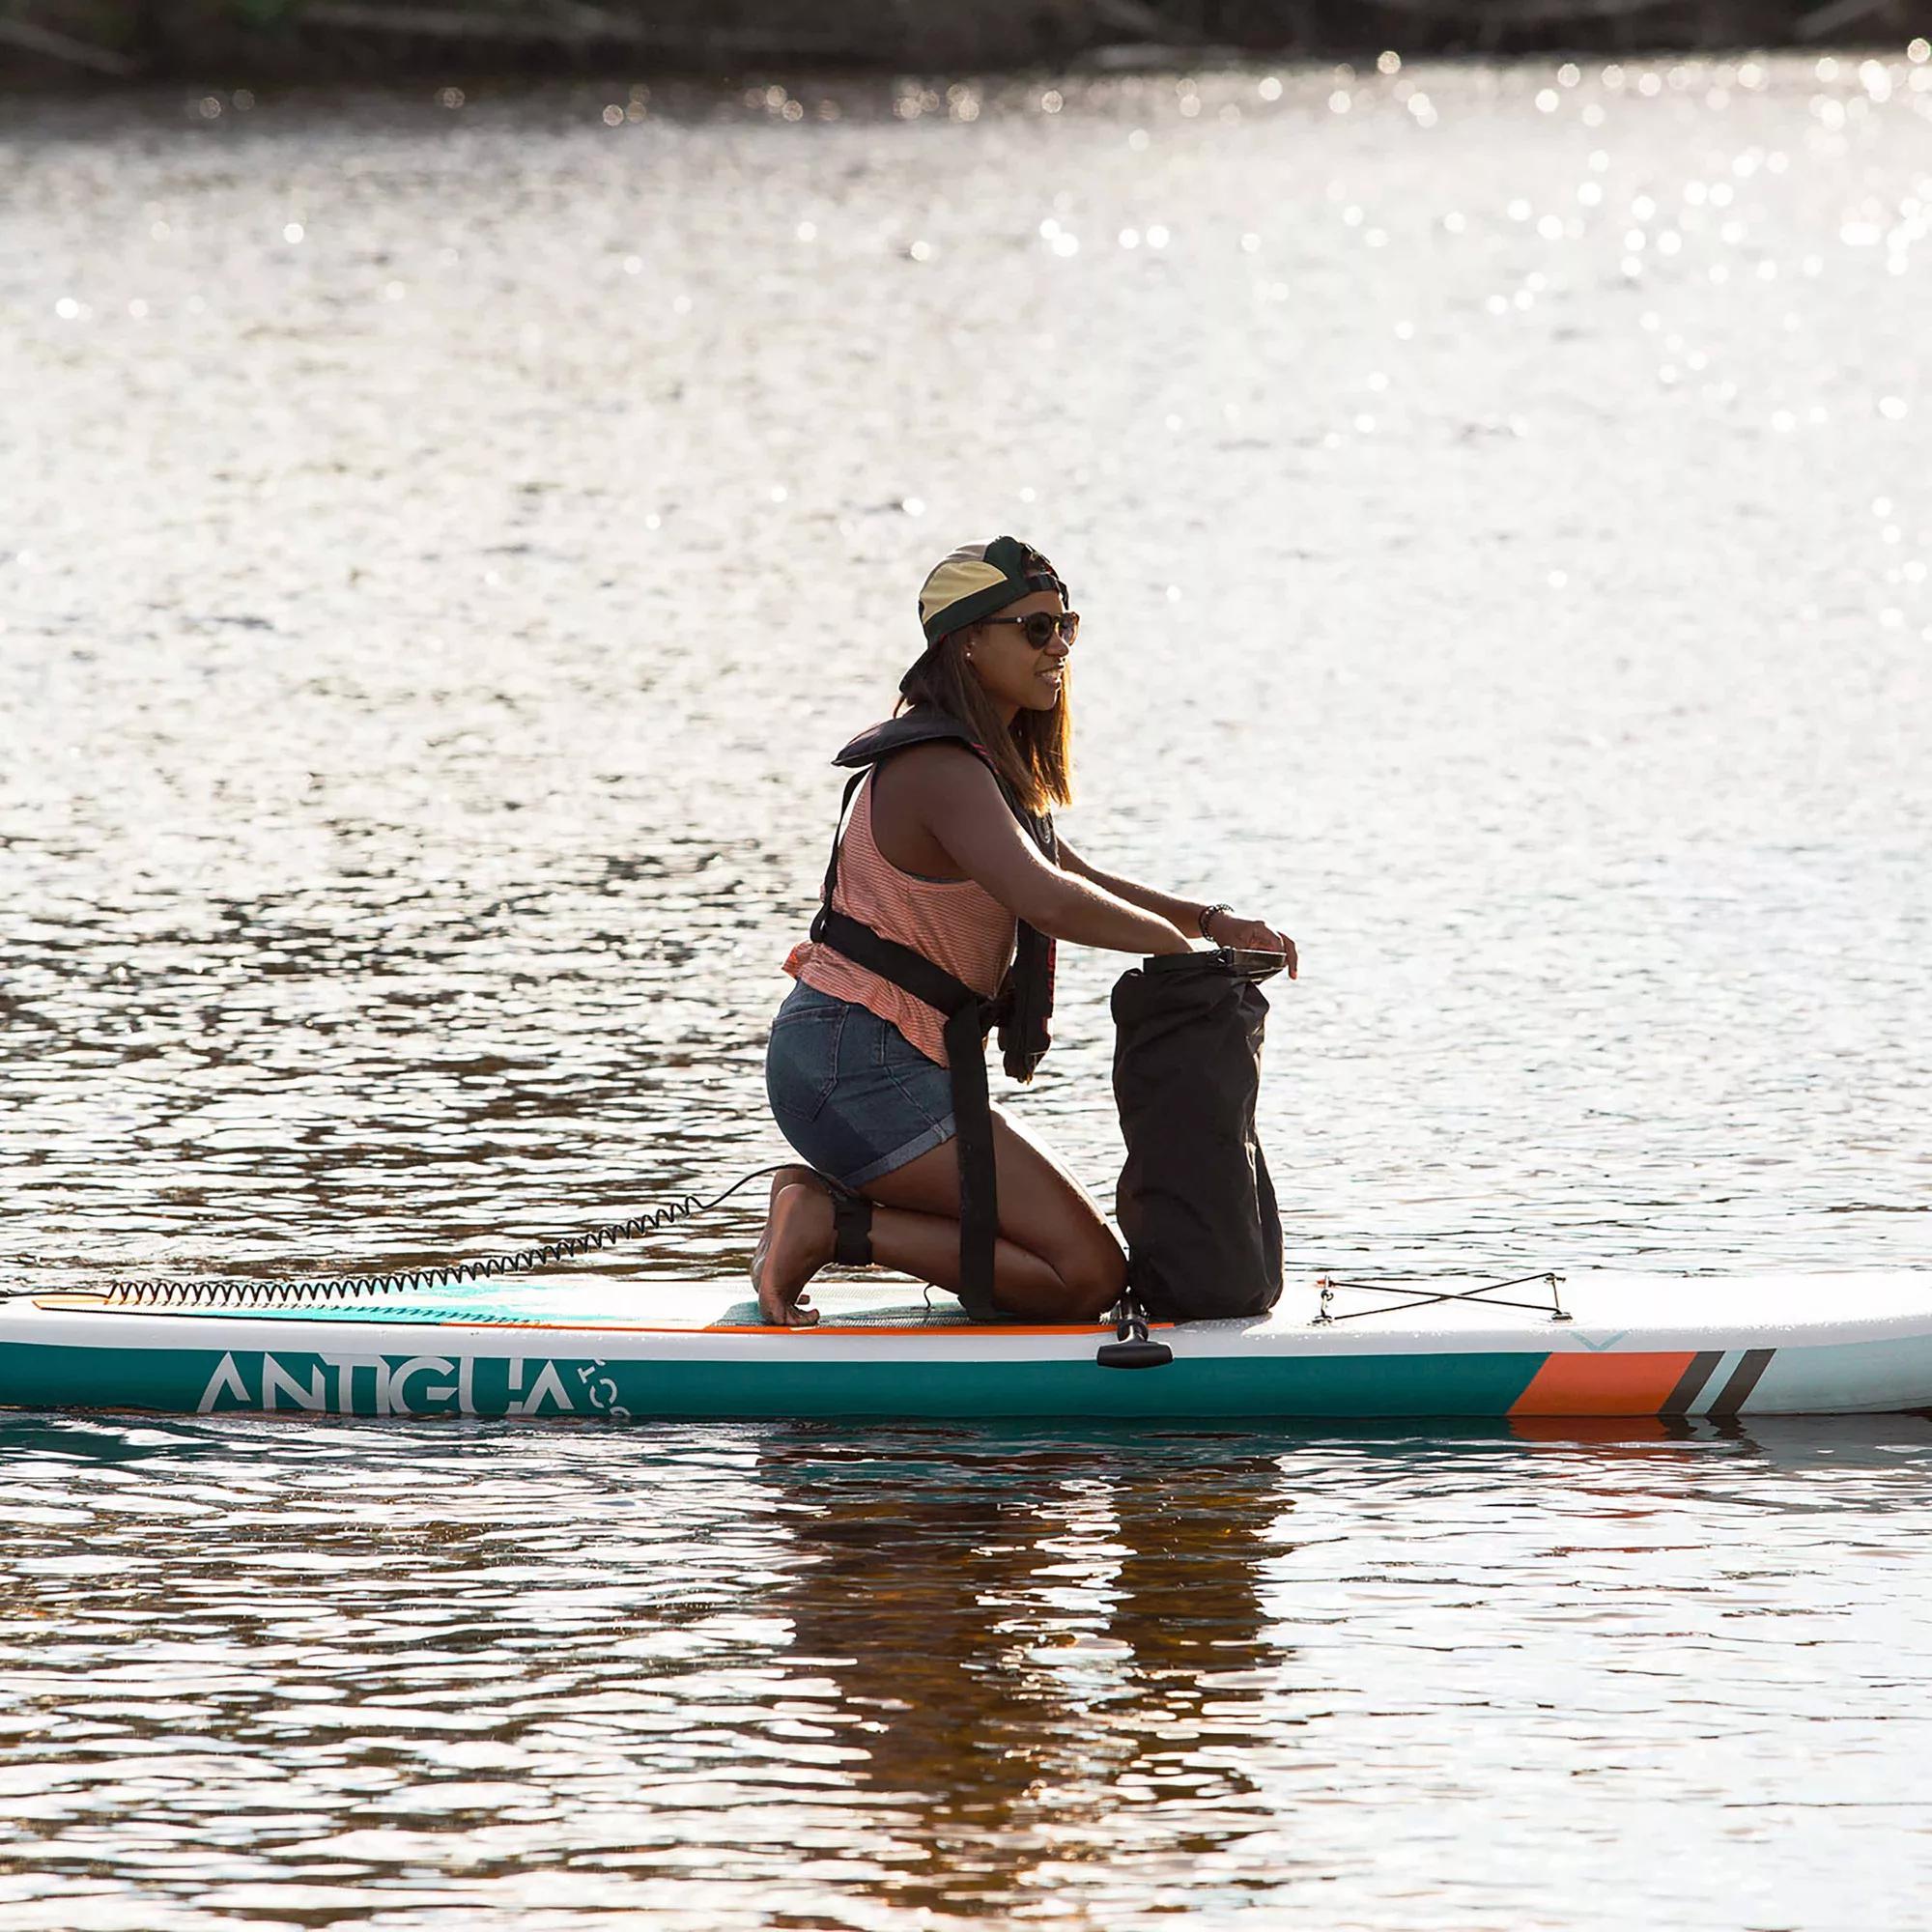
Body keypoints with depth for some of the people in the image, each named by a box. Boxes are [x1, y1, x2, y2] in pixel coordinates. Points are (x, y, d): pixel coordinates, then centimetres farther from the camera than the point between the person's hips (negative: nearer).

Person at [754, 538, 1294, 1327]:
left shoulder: (977, 760, 16)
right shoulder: (942, 771, -18)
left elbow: (1078, 879, 24)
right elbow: (1048, 901, -34)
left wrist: (1214, 920, 8)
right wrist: (1180, 943, -19)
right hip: (863, 1065, -10)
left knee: (1070, 1242, 20)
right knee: (1088, 1276, -13)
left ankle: (825, 1201, 10)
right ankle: (829, 1225, -11)